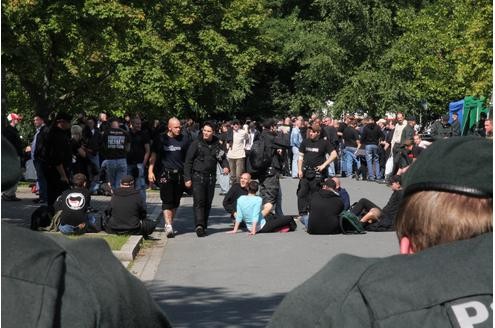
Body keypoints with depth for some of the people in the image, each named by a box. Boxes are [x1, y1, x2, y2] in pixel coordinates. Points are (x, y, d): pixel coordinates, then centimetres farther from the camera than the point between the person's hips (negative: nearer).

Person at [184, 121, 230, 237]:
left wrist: (225, 166, -6)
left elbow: (223, 158, 17)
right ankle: (199, 226, -25)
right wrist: (187, 178, -8)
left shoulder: (216, 144, 8)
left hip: (211, 177, 4)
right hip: (198, 176, -4)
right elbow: (188, 161, -3)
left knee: (208, 203, 8)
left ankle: (204, 226, 17)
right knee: (199, 202, -15)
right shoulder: (196, 144, -3)